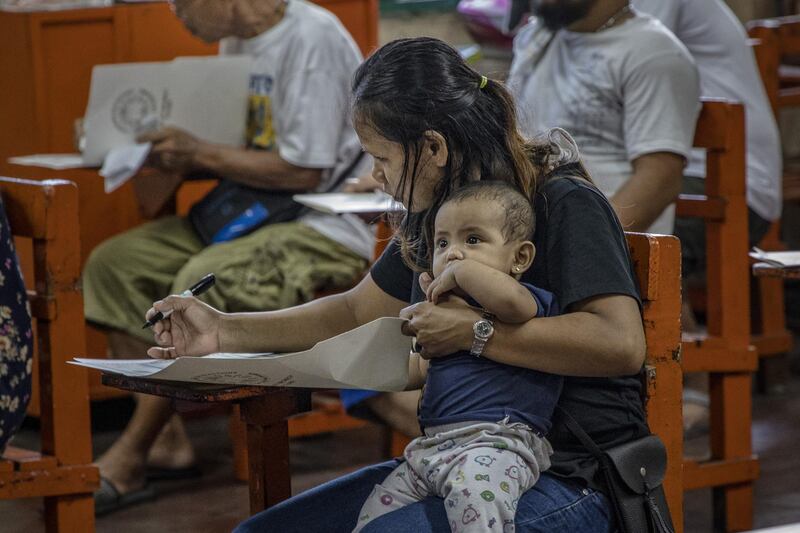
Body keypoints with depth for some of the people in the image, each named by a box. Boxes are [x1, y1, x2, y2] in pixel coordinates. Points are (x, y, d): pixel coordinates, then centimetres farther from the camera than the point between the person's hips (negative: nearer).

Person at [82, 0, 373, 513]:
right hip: (253, 218, 10)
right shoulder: (238, 42, 11)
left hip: (327, 228, -9)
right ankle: (167, 439, -6)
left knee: (202, 282, -32)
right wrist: (174, 148, -3)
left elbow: (306, 171, -20)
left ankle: (129, 459, -18)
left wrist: (200, 153, -15)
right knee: (114, 263, -2)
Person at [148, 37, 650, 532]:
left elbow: (622, 344, -27)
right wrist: (225, 330, 15)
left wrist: (475, 332, -25)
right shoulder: (435, 215, 11)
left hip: (569, 480, -8)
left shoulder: (565, 204, -14)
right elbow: (357, 312, 24)